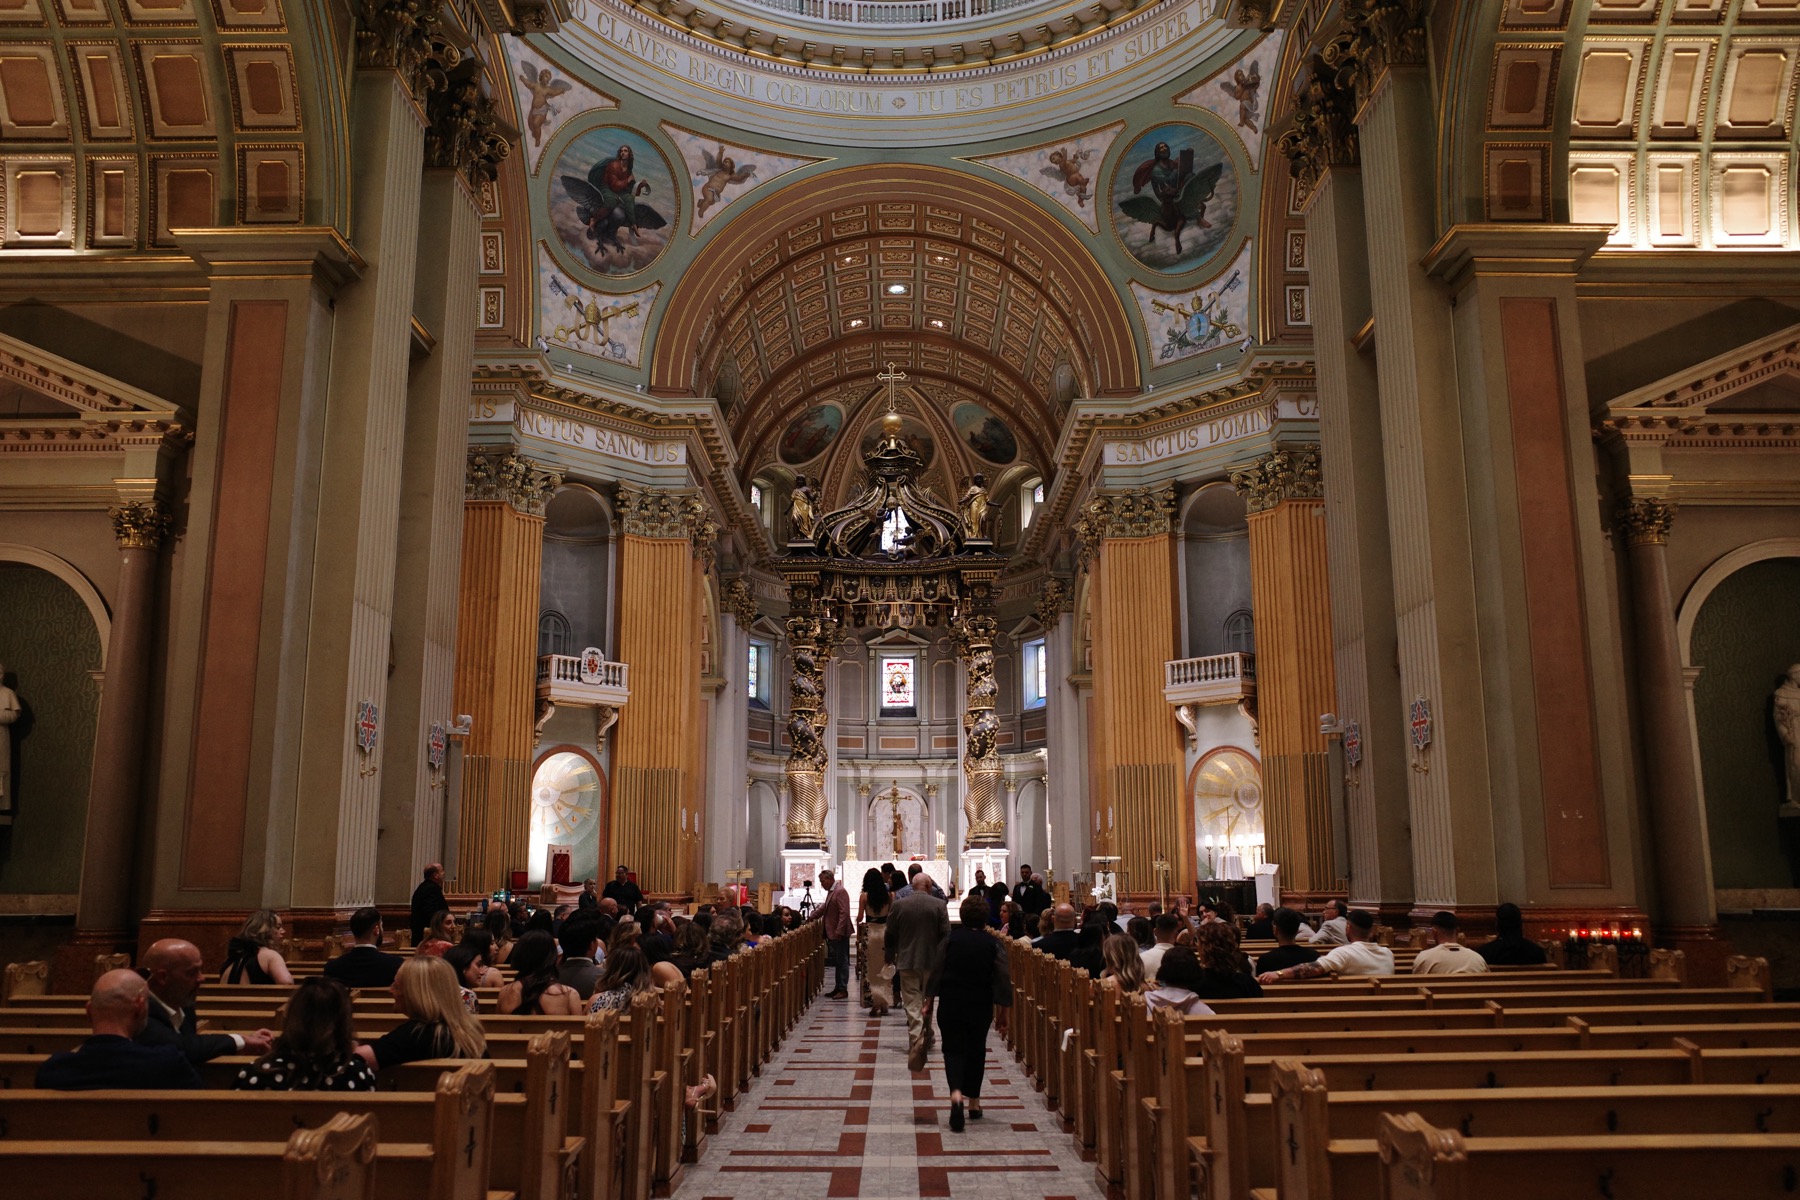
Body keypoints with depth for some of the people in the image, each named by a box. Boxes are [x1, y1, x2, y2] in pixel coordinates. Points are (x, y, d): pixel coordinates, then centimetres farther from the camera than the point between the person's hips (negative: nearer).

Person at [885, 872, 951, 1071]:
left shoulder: (898, 905, -3)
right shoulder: (939, 905, -5)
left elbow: (889, 935, 3)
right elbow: (946, 935, -7)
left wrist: (889, 957, 17)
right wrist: (943, 961, -1)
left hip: (907, 962, -1)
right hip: (932, 963, 1)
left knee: (912, 1005, 0)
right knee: (927, 1004, 18)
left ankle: (916, 1042, -17)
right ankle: (925, 1040, 28)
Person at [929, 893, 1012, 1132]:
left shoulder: (950, 939, -4)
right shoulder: (994, 944, -4)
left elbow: (936, 972, -3)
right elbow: (1003, 980, -7)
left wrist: (929, 1001, 6)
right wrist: (1003, 1012, 0)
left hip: (950, 1004, -1)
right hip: (980, 1007, 1)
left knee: (953, 1049, 5)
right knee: (976, 1050, 17)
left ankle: (956, 1093, -20)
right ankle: (973, 1101, 24)